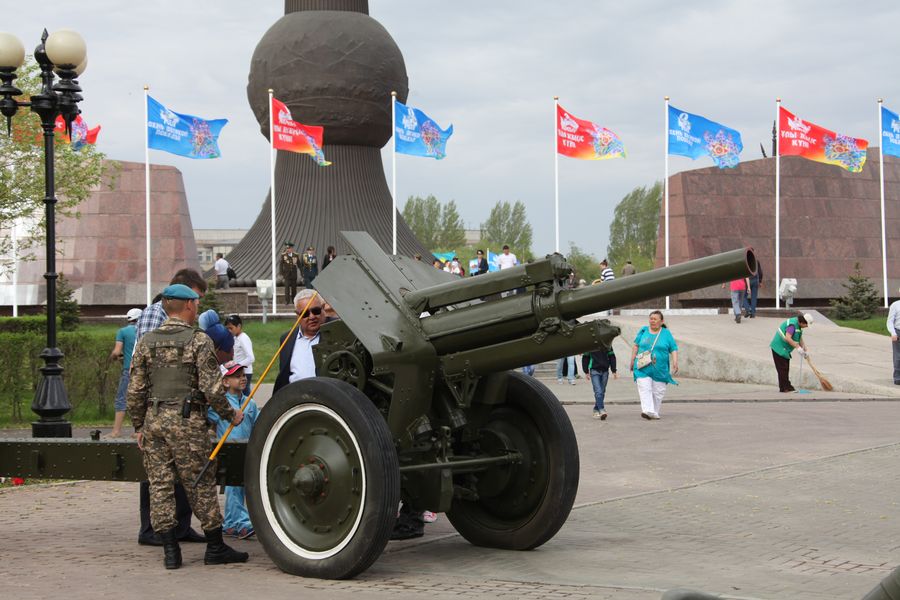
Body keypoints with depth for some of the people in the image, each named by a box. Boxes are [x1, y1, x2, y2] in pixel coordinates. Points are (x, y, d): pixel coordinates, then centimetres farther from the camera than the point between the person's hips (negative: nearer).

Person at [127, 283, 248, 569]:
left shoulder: (146, 342, 7)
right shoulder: (199, 341, -5)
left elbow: (135, 390, 7)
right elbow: (211, 388, -9)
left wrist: (139, 426, 15)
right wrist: (230, 415, 4)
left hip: (154, 420, 4)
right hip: (187, 420, -4)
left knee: (160, 485, 7)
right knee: (200, 484, 4)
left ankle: (170, 550, 6)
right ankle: (215, 548, 12)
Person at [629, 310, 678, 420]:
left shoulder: (666, 334, 4)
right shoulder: (643, 331, 9)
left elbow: (674, 349, 3)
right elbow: (636, 346, 16)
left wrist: (675, 362, -11)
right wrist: (632, 360, 12)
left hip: (660, 369, 0)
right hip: (643, 368, 0)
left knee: (658, 391, 3)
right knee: (644, 388, -16)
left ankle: (655, 413, 14)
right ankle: (648, 411, -26)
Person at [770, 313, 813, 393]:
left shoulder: (798, 325, 8)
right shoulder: (792, 324, -24)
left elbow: (800, 339, 17)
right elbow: (788, 338, -33)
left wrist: (806, 350, 11)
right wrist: (798, 347, -32)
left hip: (785, 349, 10)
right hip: (779, 348, -10)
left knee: (786, 368, 13)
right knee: (783, 368, -8)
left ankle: (784, 387, 19)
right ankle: (785, 387, -6)